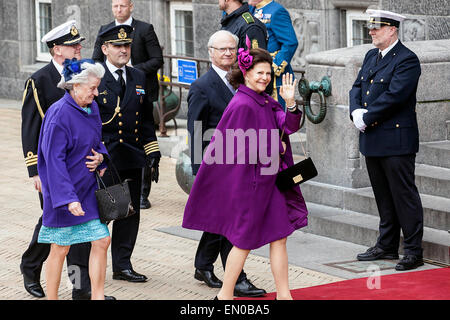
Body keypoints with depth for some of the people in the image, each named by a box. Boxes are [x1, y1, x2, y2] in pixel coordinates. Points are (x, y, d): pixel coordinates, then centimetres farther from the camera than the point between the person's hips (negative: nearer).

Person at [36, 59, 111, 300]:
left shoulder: (92, 108, 6)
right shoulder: (59, 114, -18)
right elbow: (54, 160, -21)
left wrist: (100, 156, -2)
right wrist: (68, 198, -26)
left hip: (88, 189, 7)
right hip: (64, 191, -7)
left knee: (101, 241, 3)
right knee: (60, 249, 3)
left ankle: (97, 296, 12)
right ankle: (52, 298, 16)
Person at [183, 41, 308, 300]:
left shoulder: (266, 101, 11)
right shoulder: (242, 105, -16)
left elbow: (290, 127, 3)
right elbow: (243, 148, -17)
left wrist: (290, 103, -14)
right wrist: (277, 149, -7)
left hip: (269, 180, 8)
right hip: (249, 181, -8)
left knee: (279, 238, 8)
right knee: (245, 241, 1)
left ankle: (284, 294, 13)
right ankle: (225, 295, 14)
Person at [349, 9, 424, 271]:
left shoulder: (407, 60, -12)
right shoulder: (371, 56, 16)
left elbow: (393, 96, -20)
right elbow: (357, 87, 15)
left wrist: (366, 119, -14)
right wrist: (356, 112, -5)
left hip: (396, 140, -8)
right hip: (373, 141, 8)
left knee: (404, 195, -4)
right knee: (383, 195, 15)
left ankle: (414, 251, 0)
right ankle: (387, 246, 24)